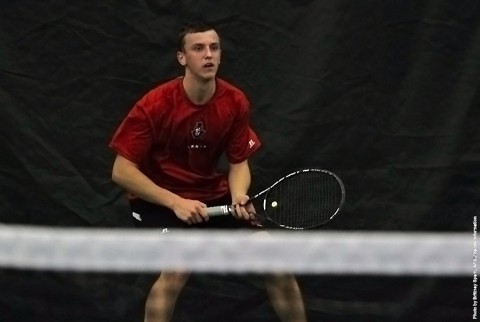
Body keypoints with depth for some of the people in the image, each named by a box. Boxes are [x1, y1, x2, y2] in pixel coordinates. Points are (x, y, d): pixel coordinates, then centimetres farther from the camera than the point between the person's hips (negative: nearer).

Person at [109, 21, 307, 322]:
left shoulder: (236, 103, -9)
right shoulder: (155, 105, -21)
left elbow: (239, 162, 1)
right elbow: (122, 171, -18)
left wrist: (238, 196, -21)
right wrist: (175, 202, -26)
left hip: (213, 195, 4)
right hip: (159, 200, -4)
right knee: (177, 267, -31)